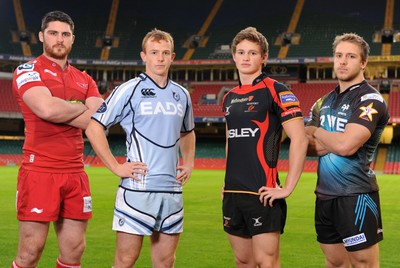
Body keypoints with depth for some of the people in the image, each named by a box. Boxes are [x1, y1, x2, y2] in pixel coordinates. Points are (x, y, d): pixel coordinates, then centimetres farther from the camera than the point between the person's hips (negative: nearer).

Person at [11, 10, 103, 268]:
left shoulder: (85, 80, 16)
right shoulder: (28, 71, 0)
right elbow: (47, 108, -19)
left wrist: (59, 111, -8)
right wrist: (81, 108, -1)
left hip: (76, 174, 6)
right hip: (39, 171, -5)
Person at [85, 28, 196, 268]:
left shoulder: (182, 95, 13)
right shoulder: (129, 90, -4)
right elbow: (94, 128, -3)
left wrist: (189, 163, 15)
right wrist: (116, 167, -8)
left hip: (172, 189, 5)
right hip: (137, 189, -5)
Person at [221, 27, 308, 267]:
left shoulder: (275, 91, -8)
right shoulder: (229, 97, 14)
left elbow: (300, 139, -14)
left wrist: (288, 188, -16)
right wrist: (230, 181, 17)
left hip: (262, 193, -7)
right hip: (232, 193, 7)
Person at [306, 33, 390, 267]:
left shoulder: (370, 99, -10)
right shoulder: (326, 101, 14)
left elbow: (346, 145, -22)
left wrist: (317, 131, -5)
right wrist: (330, 142, -9)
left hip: (356, 197, -7)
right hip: (325, 195, 8)